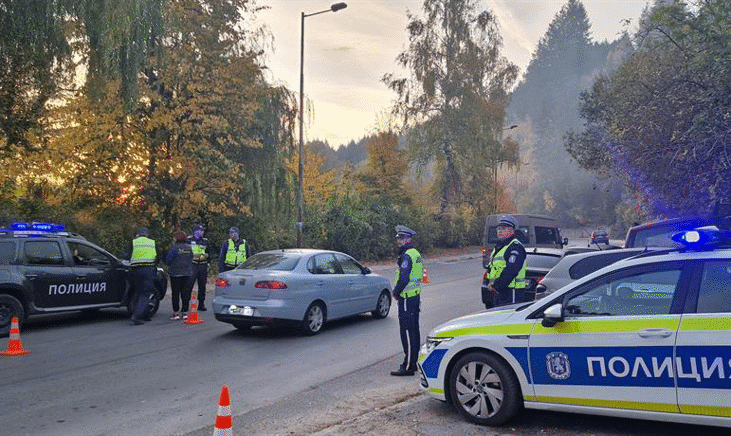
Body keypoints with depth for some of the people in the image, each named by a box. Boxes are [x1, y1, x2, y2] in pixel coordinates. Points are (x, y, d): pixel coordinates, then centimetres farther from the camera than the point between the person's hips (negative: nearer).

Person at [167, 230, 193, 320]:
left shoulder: (174, 248, -12)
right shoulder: (189, 248, 5)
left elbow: (168, 260, -11)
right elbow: (191, 259, 12)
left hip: (175, 273, -5)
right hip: (187, 273, 5)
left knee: (175, 294, 3)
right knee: (185, 294, 8)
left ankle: (176, 312, 4)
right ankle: (185, 312, 9)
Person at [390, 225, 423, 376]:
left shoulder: (407, 256, -17)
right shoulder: (416, 254, 14)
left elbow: (404, 279, -23)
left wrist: (396, 292, -9)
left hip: (406, 298, -10)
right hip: (416, 296, 10)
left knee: (407, 331, -7)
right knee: (414, 329, 15)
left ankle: (408, 366, -3)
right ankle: (414, 362, 25)